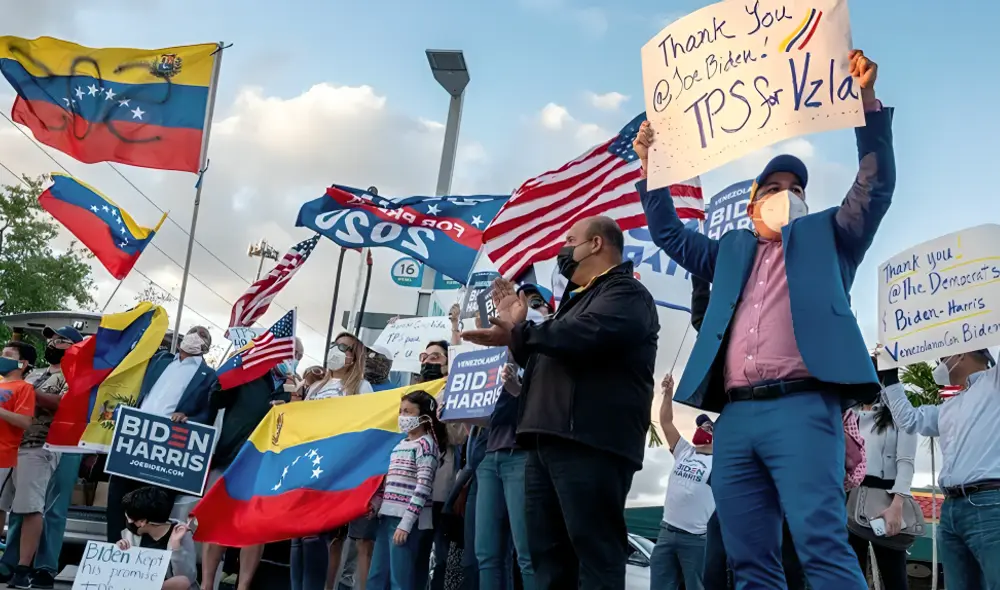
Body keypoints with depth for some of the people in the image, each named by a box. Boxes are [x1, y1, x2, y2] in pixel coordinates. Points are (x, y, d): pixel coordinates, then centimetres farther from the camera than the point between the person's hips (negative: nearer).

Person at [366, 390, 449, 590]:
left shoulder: (425, 444, -8)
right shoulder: (401, 444, 17)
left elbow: (423, 486, -16)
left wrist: (406, 523, -21)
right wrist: (376, 503, 10)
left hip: (406, 520, -9)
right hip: (388, 516, 9)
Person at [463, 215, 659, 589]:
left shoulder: (625, 293, -1)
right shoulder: (576, 300, 30)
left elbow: (584, 335, -20)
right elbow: (546, 359, 36)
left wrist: (520, 333, -10)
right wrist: (519, 334, 20)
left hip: (588, 442, -10)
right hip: (548, 441, 10)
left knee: (595, 557, -10)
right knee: (548, 558, 8)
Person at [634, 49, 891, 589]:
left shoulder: (826, 234, 20)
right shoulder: (733, 250, 30)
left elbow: (875, 186, 9)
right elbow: (669, 233, 33)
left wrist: (866, 100, -1)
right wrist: (650, 167, 23)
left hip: (801, 407, -4)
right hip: (735, 417, 5)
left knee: (821, 545, -18)